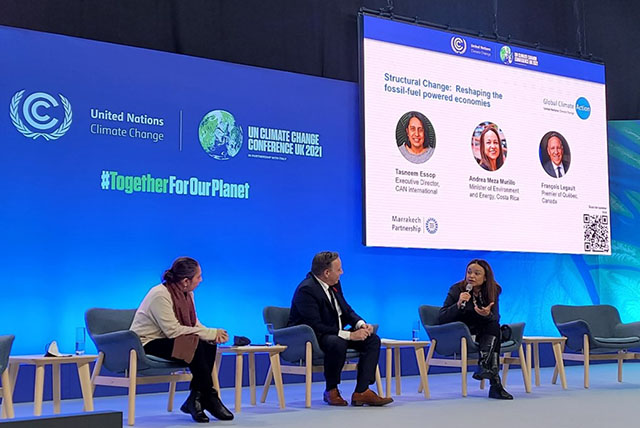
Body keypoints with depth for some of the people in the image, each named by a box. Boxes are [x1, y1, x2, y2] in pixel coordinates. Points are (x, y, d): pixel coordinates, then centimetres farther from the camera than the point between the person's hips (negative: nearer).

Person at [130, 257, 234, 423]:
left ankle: (194, 400, -14)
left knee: (209, 346, -17)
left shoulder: (187, 293, 4)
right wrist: (210, 333, -25)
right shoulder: (160, 294, -22)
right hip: (146, 344, -8)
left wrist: (214, 335, -20)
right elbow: (173, 330, -27)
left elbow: (194, 324, 3)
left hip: (165, 341, 8)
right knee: (196, 347, -30)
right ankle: (210, 399, -15)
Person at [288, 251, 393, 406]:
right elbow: (315, 326, -28)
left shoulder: (334, 284, 5)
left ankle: (361, 392, -13)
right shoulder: (306, 290, -23)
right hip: (311, 339, -9)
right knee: (337, 343, -39)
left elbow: (346, 310, 14)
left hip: (335, 334, 9)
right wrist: (350, 335, -29)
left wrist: (361, 324, -8)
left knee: (373, 339, -6)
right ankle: (331, 391, -16)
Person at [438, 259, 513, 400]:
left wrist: (488, 314, -35)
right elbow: (441, 319, -17)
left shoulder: (493, 291, 0)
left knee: (494, 326, -26)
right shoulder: (457, 289, -11)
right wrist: (458, 305, -35)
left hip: (485, 335, 3)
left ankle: (484, 366, -39)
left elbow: (496, 318, -10)